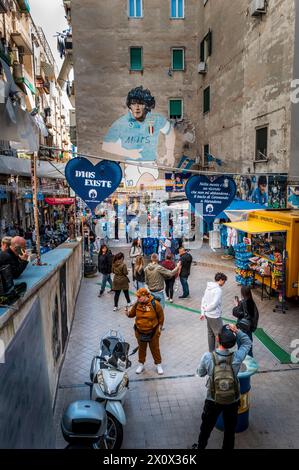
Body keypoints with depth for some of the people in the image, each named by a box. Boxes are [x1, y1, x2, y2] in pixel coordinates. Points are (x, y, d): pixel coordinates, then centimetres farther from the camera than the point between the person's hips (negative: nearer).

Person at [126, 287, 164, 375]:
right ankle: (141, 364, 38)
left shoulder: (155, 304, -19)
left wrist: (160, 327, 1)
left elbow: (161, 316, -5)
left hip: (153, 332, -3)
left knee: (155, 348, 14)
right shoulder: (137, 304, -9)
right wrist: (128, 314, -17)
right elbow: (132, 313, 5)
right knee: (141, 349, 19)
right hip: (140, 332, 3)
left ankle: (158, 365, 33)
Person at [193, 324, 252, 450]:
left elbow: (200, 373, -6)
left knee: (206, 427, 25)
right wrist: (237, 331, -16)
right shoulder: (237, 358, -24)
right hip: (232, 401, 0)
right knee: (230, 429, 25)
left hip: (213, 401, 1)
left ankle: (200, 447, 47)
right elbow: (247, 342, -5)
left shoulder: (207, 357, -26)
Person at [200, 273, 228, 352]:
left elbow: (203, 300, 8)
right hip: (215, 316, -9)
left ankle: (211, 351, 33)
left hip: (208, 315, 9)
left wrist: (203, 313, 10)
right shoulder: (218, 290, -21)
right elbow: (215, 303, -28)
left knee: (210, 333, 20)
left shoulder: (208, 287, 4)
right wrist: (207, 309, -11)